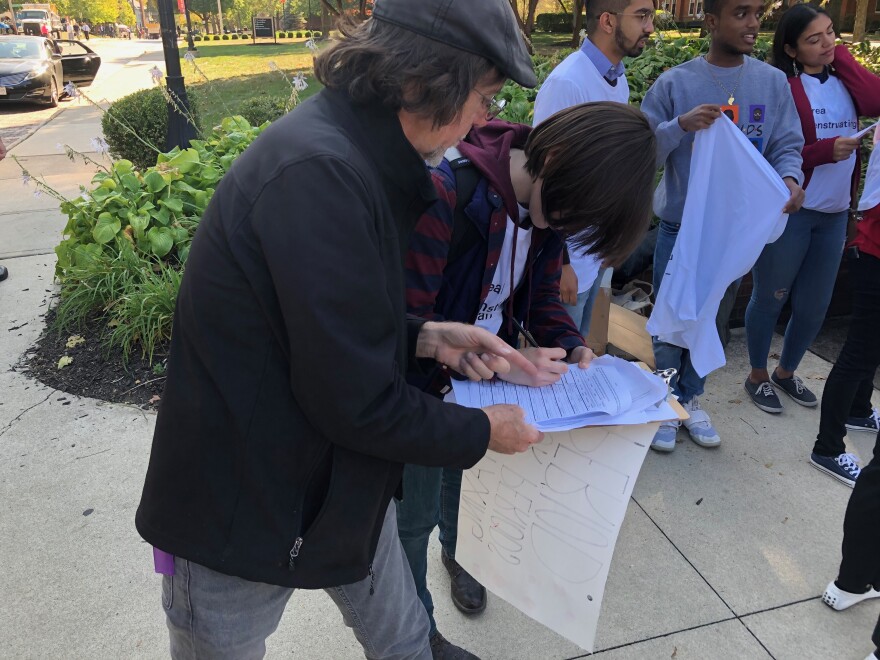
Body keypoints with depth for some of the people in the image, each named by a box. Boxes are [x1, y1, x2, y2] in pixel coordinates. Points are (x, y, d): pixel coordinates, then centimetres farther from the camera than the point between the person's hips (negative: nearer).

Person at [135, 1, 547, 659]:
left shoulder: (355, 152, 2)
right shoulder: (320, 174, -31)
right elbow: (358, 402, -27)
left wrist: (424, 338, -1)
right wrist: (481, 432, -12)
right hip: (239, 522, -8)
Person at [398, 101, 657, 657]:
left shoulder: (546, 200, -8)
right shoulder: (446, 193, -32)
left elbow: (542, 292, 5)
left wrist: (571, 345, -14)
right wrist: (503, 364, -34)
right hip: (421, 387, -6)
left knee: (462, 478, 26)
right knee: (415, 516, 11)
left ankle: (458, 554, 59)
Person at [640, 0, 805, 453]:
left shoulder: (773, 82, 1)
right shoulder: (674, 83, -7)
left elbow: (786, 145, 2)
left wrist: (790, 177, -21)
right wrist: (681, 125, -27)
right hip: (681, 226, -2)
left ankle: (691, 398, 33)